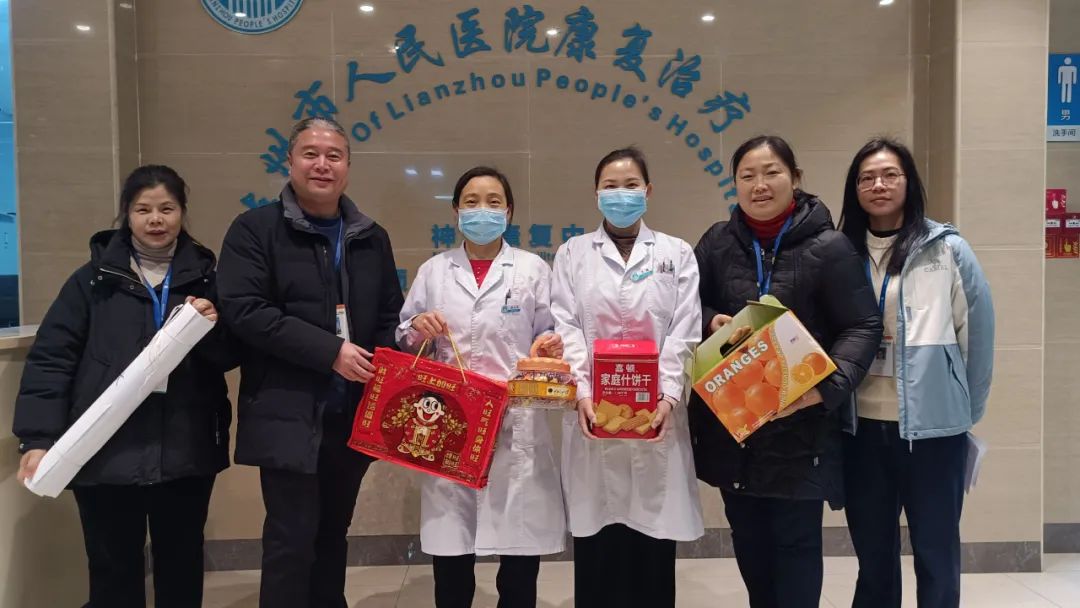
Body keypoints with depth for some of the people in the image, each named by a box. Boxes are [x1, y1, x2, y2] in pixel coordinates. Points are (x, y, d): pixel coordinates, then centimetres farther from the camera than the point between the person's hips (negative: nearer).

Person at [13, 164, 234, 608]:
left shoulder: (205, 278, 6)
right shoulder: (94, 279, 2)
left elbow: (232, 357, 6)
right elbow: (50, 359, -2)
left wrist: (214, 327, -15)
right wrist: (38, 437, -12)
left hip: (186, 452, 2)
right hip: (106, 452, -1)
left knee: (183, 567, 14)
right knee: (113, 571, 8)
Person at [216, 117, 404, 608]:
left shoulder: (371, 238, 12)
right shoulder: (255, 229, -3)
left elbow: (390, 316, 14)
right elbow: (243, 309, -15)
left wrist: (383, 373, -6)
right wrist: (329, 351, -19)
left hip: (353, 416, 5)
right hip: (288, 417, -5)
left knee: (333, 532, 16)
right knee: (291, 539, -1)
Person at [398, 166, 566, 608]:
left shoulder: (533, 269, 5)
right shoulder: (434, 270, 9)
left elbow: (547, 337, 7)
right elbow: (403, 343, 12)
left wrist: (550, 347, -14)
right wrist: (417, 332, -9)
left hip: (516, 425, -1)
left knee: (521, 550, 4)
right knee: (449, 552, 6)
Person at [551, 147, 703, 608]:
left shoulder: (677, 254, 9)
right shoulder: (573, 253, 10)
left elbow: (684, 333, 1)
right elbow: (567, 329, 1)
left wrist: (667, 396, -13)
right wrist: (582, 394, -13)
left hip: (656, 412, 0)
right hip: (593, 412, 0)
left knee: (653, 543, 5)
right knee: (595, 542, 5)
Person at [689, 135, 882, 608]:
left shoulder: (828, 247, -7)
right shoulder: (717, 243, 4)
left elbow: (863, 327, -8)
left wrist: (828, 386, -24)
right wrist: (712, 321, -10)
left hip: (801, 425, -3)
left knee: (795, 540, 4)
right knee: (748, 539, 16)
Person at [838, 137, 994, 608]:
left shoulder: (947, 249, -5)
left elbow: (978, 333, -1)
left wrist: (967, 410, 2)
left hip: (932, 427, -3)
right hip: (862, 428, 3)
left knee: (936, 555, 10)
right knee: (872, 557, 16)